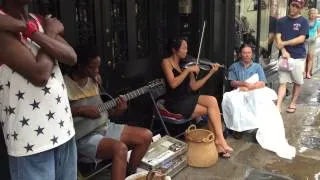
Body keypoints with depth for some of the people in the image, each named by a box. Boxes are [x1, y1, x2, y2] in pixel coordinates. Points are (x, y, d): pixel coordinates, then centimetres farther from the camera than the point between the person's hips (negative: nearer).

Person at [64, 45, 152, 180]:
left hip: (105, 127, 8)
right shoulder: (64, 84, -13)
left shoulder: (94, 79, 9)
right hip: (84, 136, -8)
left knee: (146, 136, 1)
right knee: (120, 148, -34)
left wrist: (117, 111, -6)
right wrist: (81, 110, -25)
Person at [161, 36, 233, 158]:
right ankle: (218, 141, -1)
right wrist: (188, 70, -20)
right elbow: (173, 84, -21)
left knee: (212, 100, -20)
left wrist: (210, 73, -2)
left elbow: (193, 87, 4)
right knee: (210, 110, -16)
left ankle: (218, 141, -18)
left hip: (187, 98, 6)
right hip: (175, 103, -5)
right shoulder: (166, 62, -6)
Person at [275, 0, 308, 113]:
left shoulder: (303, 21, -2)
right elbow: (278, 38, -2)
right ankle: (278, 106, -5)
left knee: (297, 82, 10)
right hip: (285, 56, 1)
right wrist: (283, 51, -15)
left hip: (298, 57, -1)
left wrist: (284, 43, -12)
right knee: (283, 82, -1)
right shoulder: (281, 21, 6)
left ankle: (293, 103, 26)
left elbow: (301, 39, -11)